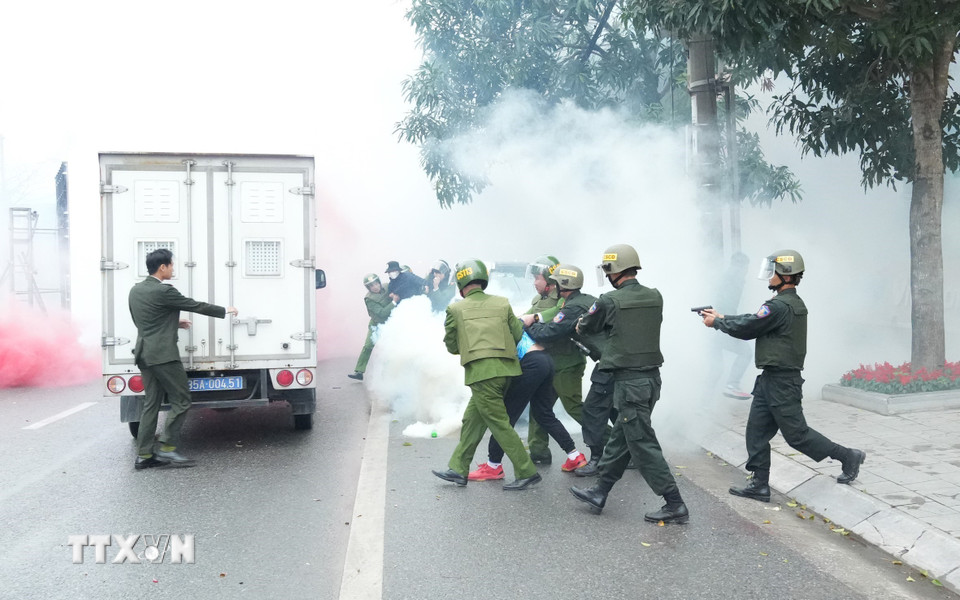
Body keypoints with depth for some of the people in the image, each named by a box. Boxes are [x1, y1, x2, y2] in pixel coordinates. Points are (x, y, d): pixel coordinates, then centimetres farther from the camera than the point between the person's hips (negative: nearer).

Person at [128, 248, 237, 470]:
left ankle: (144, 455, 10)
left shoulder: (135, 291, 11)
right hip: (163, 354, -9)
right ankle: (167, 448, -3)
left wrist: (173, 322, 24)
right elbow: (196, 306, -7)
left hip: (144, 354, 9)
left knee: (151, 403, 10)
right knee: (181, 400, 0)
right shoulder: (164, 291, -14)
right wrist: (224, 311, 6)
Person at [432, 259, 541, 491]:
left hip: (481, 372, -5)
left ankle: (526, 472, 0)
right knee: (472, 419, 15)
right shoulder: (502, 303, 9)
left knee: (499, 423, 0)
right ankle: (458, 469, 22)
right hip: (505, 369, 6)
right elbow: (518, 335, 10)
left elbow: (451, 346, 10)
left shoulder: (455, 309, 2)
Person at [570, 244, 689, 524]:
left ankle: (675, 505, 2)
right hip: (651, 376, 8)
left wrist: (581, 324, 27)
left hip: (629, 382, -8)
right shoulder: (655, 297, 3)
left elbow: (585, 328, 3)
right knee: (620, 438, 16)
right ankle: (599, 493, 28)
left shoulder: (609, 301, -13)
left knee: (644, 444, -1)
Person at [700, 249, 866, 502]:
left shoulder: (779, 306, -21)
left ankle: (848, 457, 17)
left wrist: (717, 322, -2)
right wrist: (722, 317, 13)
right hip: (770, 380, 10)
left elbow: (746, 329, -16)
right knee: (756, 431, 10)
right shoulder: (793, 303, 12)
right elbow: (752, 320, 17)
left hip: (782, 383, -10)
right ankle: (759, 485, 15)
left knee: (797, 434, 2)